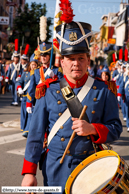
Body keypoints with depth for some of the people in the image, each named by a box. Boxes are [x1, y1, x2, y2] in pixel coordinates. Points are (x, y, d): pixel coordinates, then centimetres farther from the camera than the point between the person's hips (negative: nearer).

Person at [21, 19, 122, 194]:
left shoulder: (103, 91, 0)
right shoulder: (49, 91, -2)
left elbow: (116, 129, 1)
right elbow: (36, 134, 0)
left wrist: (92, 129, -19)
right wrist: (29, 172, -3)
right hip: (56, 171, 0)